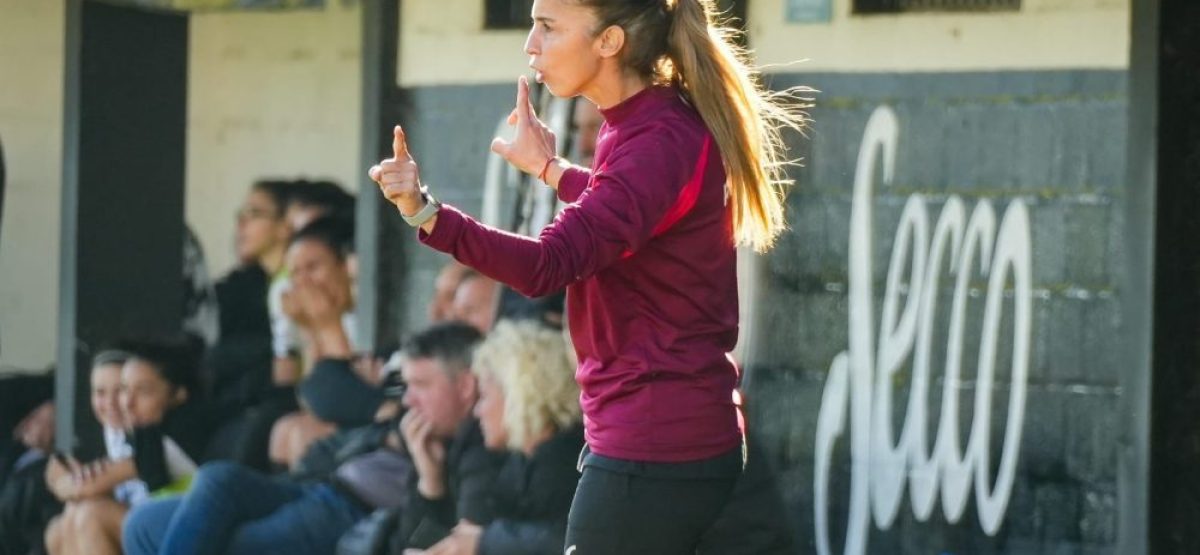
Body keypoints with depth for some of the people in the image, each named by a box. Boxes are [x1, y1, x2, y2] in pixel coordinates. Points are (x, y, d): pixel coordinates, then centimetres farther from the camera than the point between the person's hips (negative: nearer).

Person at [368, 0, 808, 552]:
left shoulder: (662, 142, -21)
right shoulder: (645, 126, 10)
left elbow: (548, 264, -32)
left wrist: (425, 213, -42)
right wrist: (550, 169, 41)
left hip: (652, 452, -10)